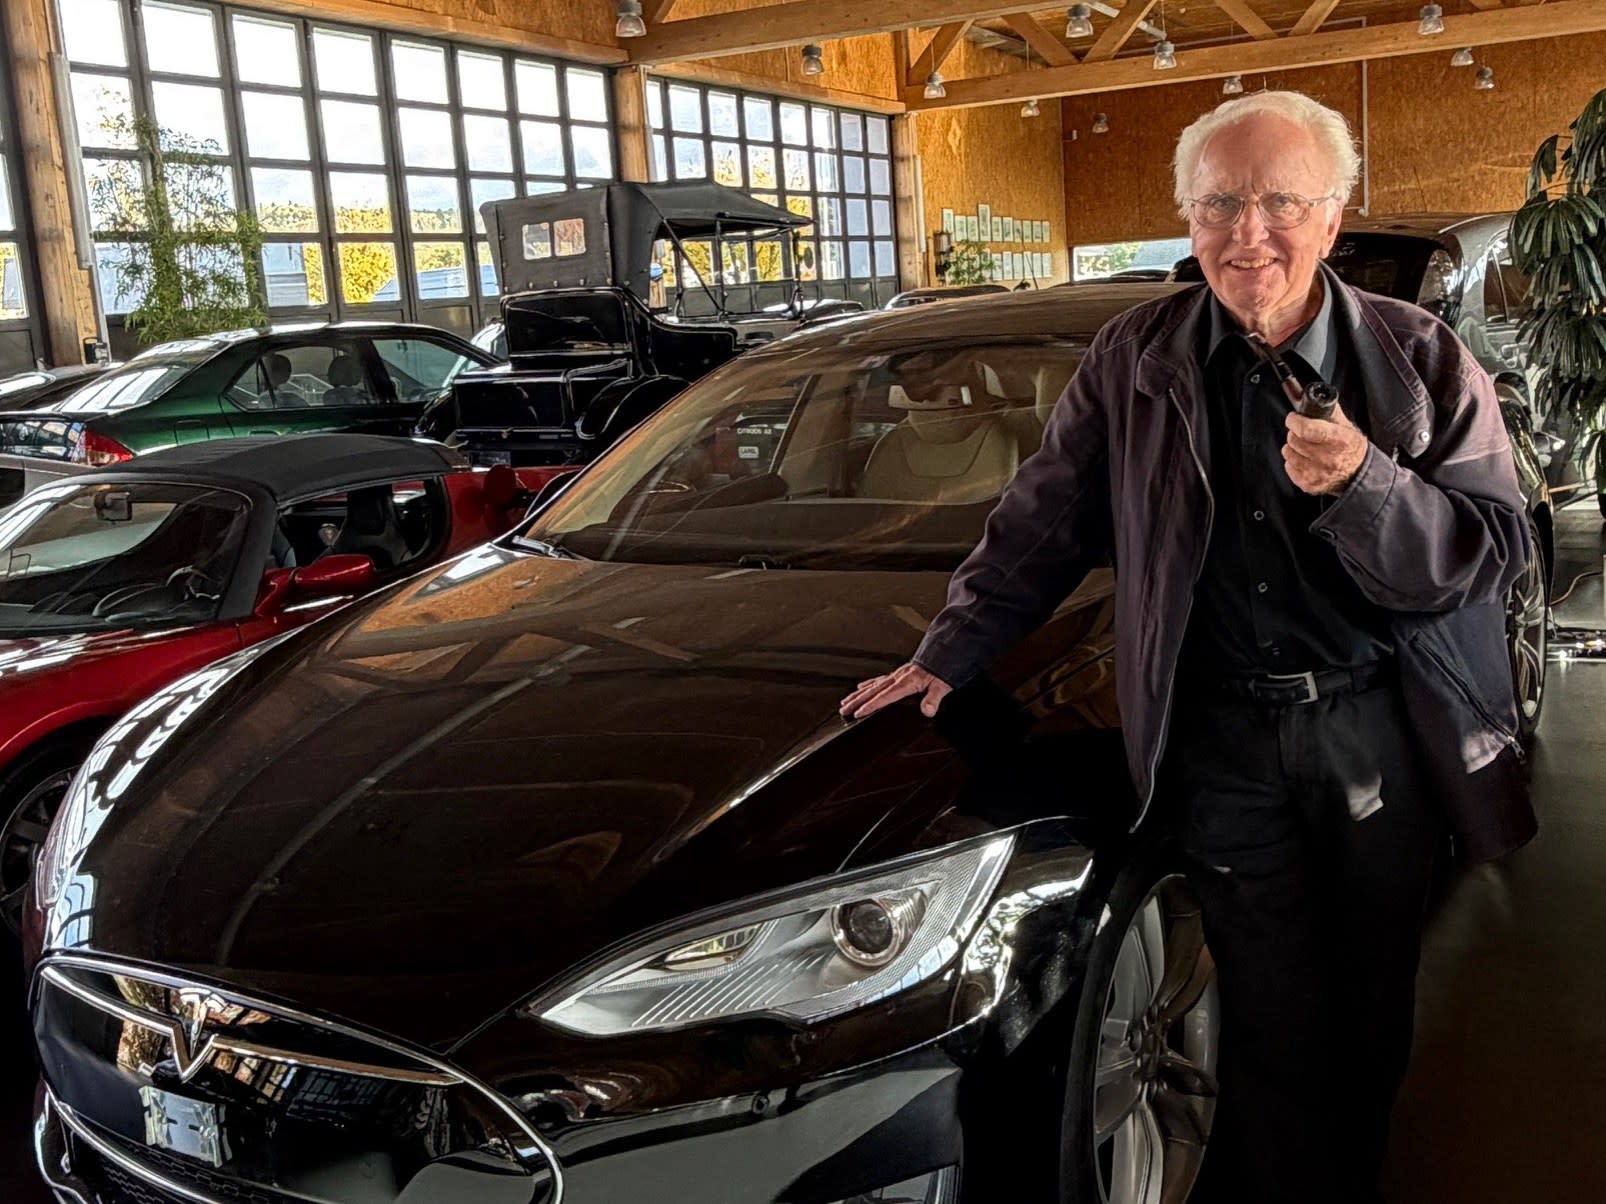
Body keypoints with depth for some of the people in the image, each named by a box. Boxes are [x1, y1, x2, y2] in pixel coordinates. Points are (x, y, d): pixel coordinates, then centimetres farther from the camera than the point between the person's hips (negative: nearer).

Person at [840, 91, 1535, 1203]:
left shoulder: (1422, 359, -1)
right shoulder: (1138, 360, 1)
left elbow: (1497, 552, -4)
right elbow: (1045, 524, 9)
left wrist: (1363, 486, -22)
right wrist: (951, 651, 10)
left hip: (1383, 735, 1)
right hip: (1224, 745, -1)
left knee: (1376, 1014, 14)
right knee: (1276, 1027, 2)